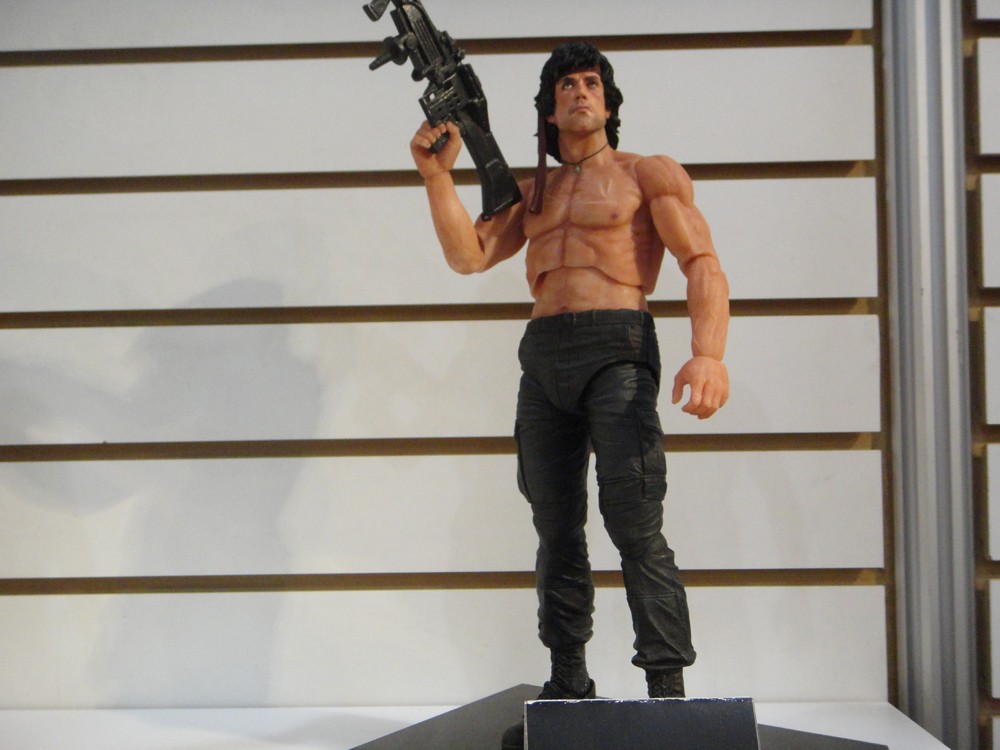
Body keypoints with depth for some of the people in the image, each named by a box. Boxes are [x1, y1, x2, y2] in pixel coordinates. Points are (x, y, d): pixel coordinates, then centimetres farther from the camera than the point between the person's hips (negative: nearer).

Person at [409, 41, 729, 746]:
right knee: (558, 530, 7)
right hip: (542, 358, 5)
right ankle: (568, 689, 15)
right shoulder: (532, 191, 23)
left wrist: (709, 354, -21)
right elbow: (469, 255, 12)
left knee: (637, 528, -13)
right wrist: (437, 174, -2)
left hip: (617, 350, -5)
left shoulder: (650, 174, 8)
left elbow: (703, 264, -4)